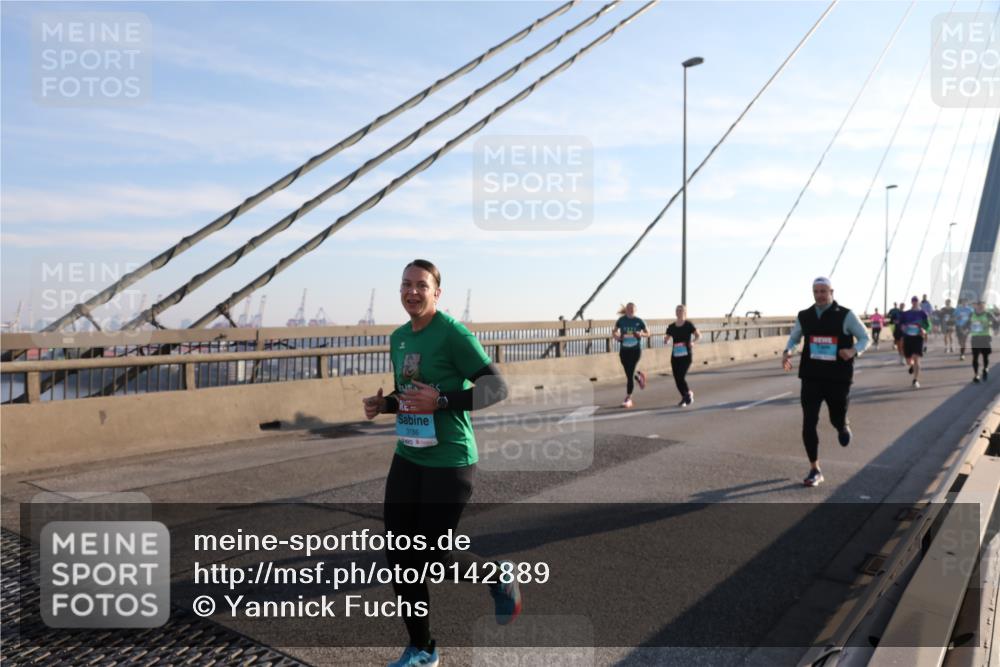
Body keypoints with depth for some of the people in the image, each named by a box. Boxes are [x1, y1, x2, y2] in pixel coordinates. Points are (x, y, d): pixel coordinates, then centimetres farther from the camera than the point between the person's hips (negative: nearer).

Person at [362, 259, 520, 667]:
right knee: (399, 555, 8)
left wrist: (441, 401, -27)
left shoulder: (453, 334, -14)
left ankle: (499, 577, 32)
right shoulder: (398, 338, 9)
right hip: (407, 459, 7)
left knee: (433, 555, 1)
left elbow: (497, 388, -17)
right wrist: (382, 404, 2)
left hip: (450, 464, -7)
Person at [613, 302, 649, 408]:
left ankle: (628, 398, -1)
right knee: (628, 374, 8)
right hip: (624, 350, 2)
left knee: (630, 374, -10)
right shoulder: (621, 320, 2)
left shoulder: (639, 321, -1)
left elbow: (647, 333, 9)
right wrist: (616, 336, -10)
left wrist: (641, 334, -12)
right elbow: (614, 332, 12)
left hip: (636, 350, -2)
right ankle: (639, 376, 45)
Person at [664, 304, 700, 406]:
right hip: (675, 355, 4)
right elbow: (667, 339, 10)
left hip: (686, 355, -4)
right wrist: (665, 340, -13)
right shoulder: (671, 327, 8)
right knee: (677, 378, 4)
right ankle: (685, 397, 23)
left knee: (681, 377, -15)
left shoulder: (689, 325, -2)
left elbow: (698, 335, -5)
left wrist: (693, 341, -24)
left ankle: (688, 393, 11)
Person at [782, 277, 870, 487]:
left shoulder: (845, 315, -5)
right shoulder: (804, 316, 3)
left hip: (838, 378, -2)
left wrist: (854, 351, -20)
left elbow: (864, 338, 2)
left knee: (837, 420, 10)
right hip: (811, 378, 2)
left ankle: (843, 426, 51)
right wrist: (787, 351, -5)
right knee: (809, 424, -5)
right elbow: (794, 338, 17)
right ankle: (815, 470, 7)